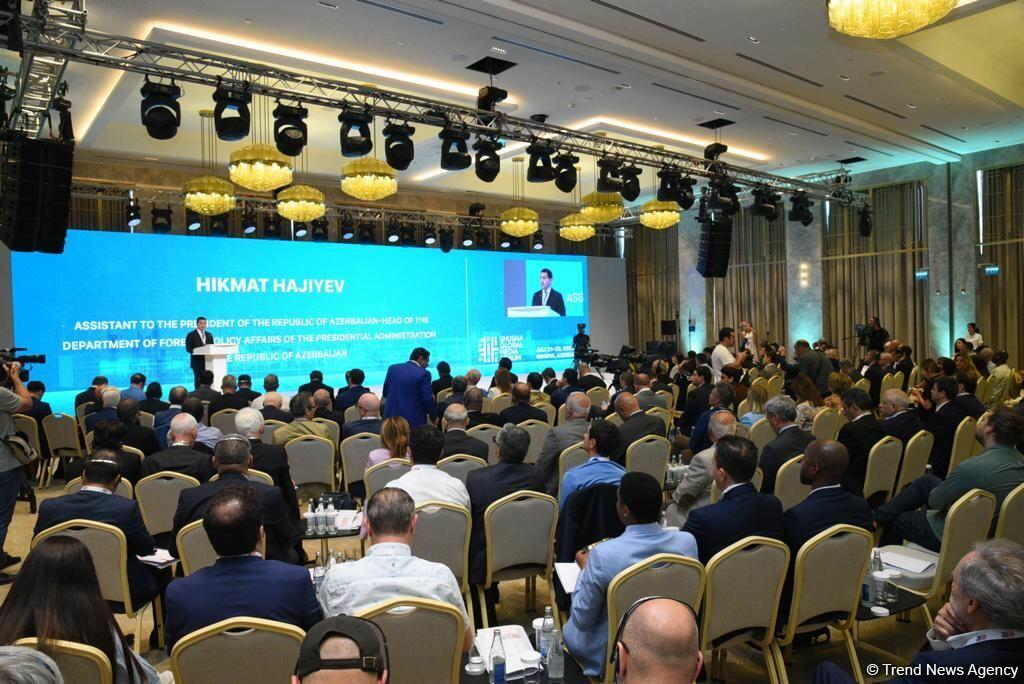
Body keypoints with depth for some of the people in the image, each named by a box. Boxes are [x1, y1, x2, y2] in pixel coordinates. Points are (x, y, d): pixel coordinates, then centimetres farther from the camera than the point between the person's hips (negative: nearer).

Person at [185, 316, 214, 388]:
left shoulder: (209, 335, 17)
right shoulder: (191, 335, 1)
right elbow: (188, 349, -6)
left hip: (208, 362, 4)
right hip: (197, 362, -4)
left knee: (209, 380, -2)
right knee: (199, 381, -7)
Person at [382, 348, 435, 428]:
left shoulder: (392, 368, 5)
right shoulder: (423, 373, -11)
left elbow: (385, 393, 12)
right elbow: (428, 399, -12)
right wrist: (433, 416, 2)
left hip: (391, 416, 5)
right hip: (414, 421, -5)